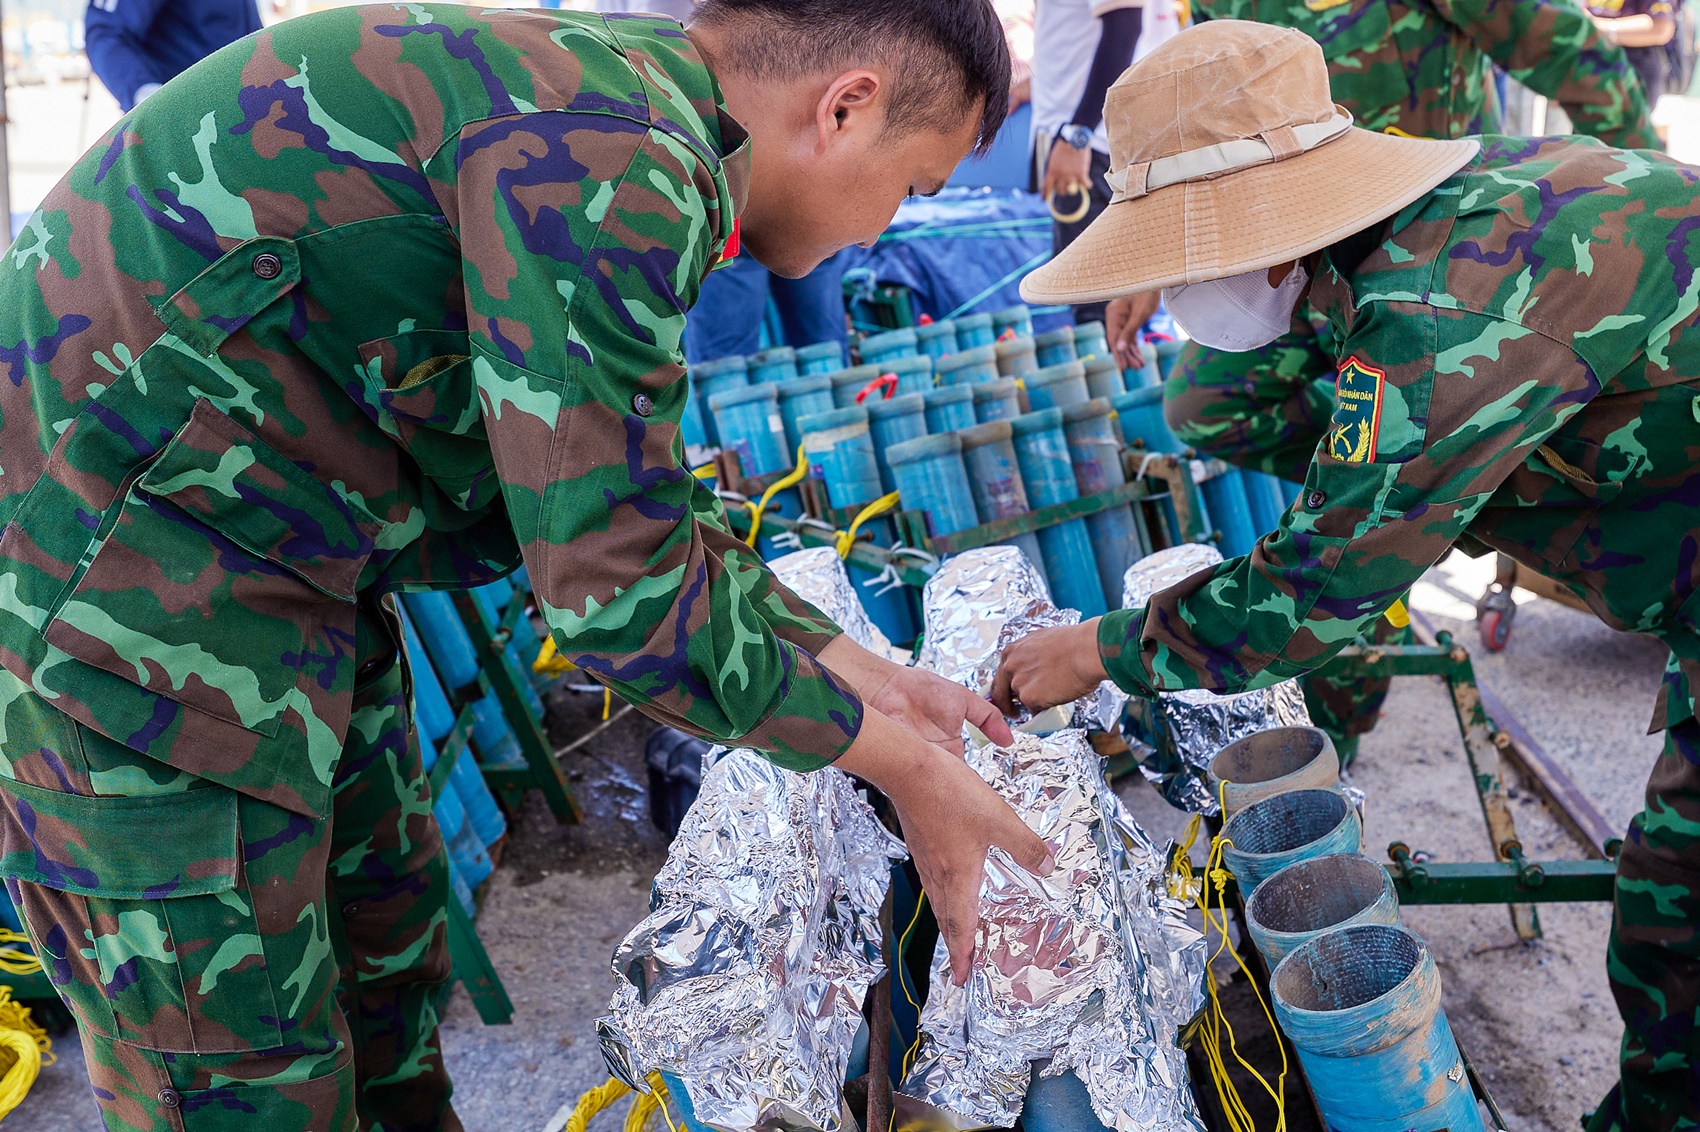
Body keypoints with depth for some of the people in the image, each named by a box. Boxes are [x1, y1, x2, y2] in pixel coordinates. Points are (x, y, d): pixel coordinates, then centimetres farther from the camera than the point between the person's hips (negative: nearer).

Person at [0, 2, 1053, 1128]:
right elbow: (622, 588, -24)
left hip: (269, 561, 10)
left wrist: (865, 675, 10)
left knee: (390, 939, 21)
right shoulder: (615, 156, -25)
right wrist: (904, 765, -12)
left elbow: (642, 506, 13)